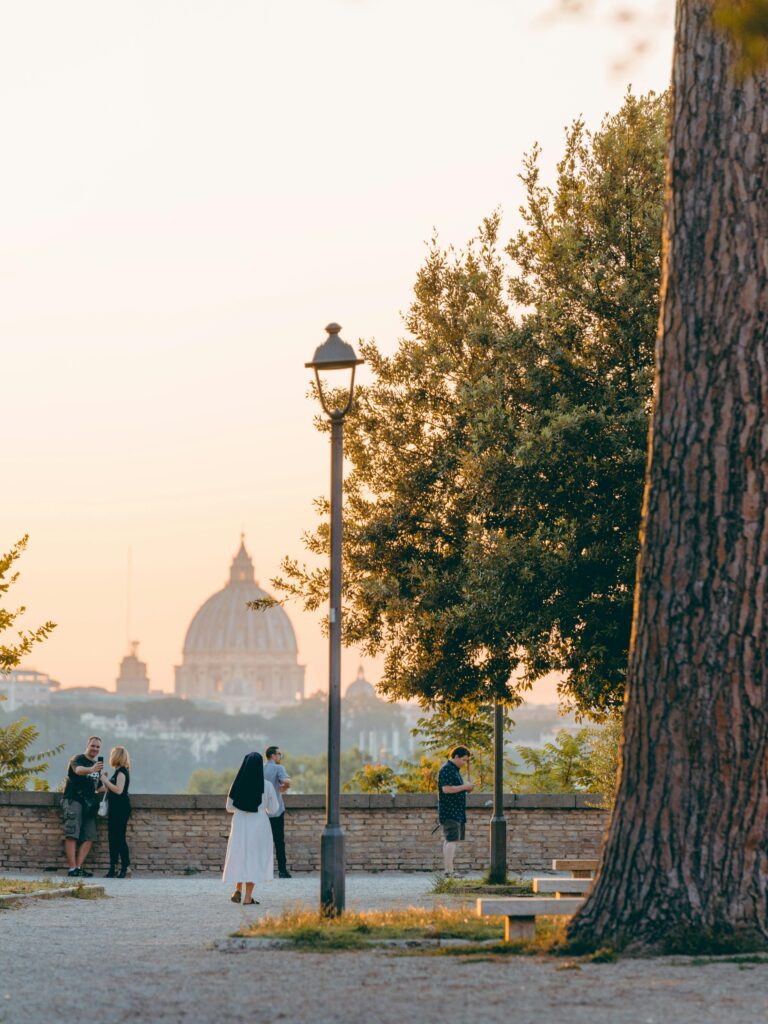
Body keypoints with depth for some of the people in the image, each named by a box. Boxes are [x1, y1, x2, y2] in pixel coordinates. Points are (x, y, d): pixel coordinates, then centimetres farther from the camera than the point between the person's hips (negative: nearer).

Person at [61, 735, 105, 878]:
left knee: (89, 837, -2)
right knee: (72, 835, -14)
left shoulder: (97, 765, 22)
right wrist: (91, 770, -47)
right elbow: (78, 770, -27)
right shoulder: (78, 759, -2)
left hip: (89, 804, 8)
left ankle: (79, 867, -3)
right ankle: (72, 868, -20)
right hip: (73, 800, -8)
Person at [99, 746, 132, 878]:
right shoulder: (118, 771, 18)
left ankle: (125, 866, -11)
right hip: (115, 808, 10)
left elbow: (119, 790, -23)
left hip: (121, 808, -10)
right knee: (113, 838, 10)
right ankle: (113, 869, 12)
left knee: (119, 838, -11)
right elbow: (110, 791, 19)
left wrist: (106, 781, -15)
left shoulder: (122, 772, -11)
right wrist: (105, 780, 10)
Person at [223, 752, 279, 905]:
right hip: (259, 825, -1)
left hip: (240, 825, 1)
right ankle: (248, 897, 1)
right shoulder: (267, 786, -9)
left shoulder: (237, 785, -6)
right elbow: (273, 809, 1)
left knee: (239, 856, 19)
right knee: (254, 858, 5)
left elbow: (229, 807, 5)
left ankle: (238, 889, 8)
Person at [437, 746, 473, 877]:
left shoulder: (455, 770, 20)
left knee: (449, 840, 9)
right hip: (449, 812, -11)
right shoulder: (446, 769, -13)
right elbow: (446, 789, -22)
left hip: (457, 812, 11)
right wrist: (464, 787, -16)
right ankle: (449, 871, -18)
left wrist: (466, 789, 9)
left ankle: (448, 870, 10)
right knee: (452, 840, -14)